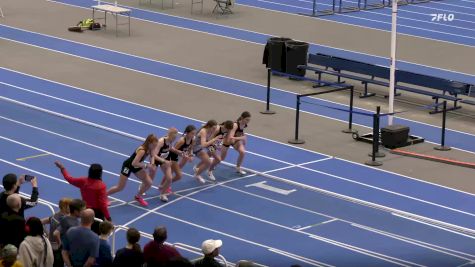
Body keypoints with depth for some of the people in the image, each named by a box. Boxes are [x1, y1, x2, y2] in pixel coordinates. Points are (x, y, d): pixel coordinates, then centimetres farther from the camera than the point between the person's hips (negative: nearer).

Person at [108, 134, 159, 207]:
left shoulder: (150, 148, -14)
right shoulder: (142, 150, -38)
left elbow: (152, 156, 8)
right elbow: (134, 163, -41)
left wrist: (152, 164, -11)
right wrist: (146, 165, -33)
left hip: (136, 166, 8)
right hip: (128, 166, -8)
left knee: (149, 183, 1)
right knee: (120, 187, 0)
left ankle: (138, 197, 25)